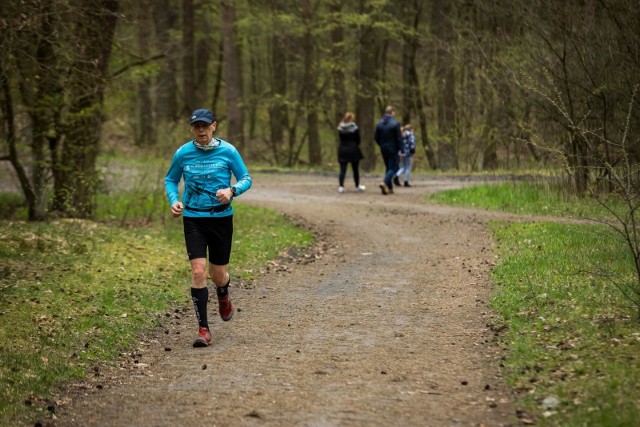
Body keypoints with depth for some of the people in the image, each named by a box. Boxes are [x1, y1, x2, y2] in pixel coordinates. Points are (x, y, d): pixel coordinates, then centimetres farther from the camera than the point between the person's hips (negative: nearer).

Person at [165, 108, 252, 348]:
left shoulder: (227, 151, -4)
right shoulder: (183, 154, -1)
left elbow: (246, 179, 3)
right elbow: (170, 180, 14)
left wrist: (232, 191, -18)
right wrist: (174, 201, -5)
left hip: (222, 218, 0)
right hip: (193, 219, 0)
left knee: (218, 275, 8)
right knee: (198, 271, -13)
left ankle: (223, 296, 47)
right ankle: (203, 329, -5)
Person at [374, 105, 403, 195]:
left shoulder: (379, 124, 3)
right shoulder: (395, 123, -13)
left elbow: (376, 138, 7)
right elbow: (399, 138, -14)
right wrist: (400, 149, -8)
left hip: (383, 150, 5)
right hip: (393, 149, -5)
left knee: (388, 168, 16)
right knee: (393, 168, -3)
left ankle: (390, 188, 16)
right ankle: (384, 183, -26)